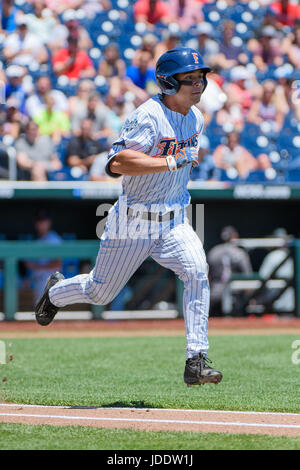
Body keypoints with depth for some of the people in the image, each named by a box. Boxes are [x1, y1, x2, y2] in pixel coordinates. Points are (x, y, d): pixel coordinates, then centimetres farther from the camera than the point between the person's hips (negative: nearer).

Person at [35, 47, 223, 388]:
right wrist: (172, 161, -35)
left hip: (173, 222, 5)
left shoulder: (195, 117, 5)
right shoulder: (148, 117, -20)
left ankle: (196, 362, -22)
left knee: (197, 273, -22)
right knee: (100, 292, 11)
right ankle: (56, 291, 45)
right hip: (133, 223, -5)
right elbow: (117, 163, -32)